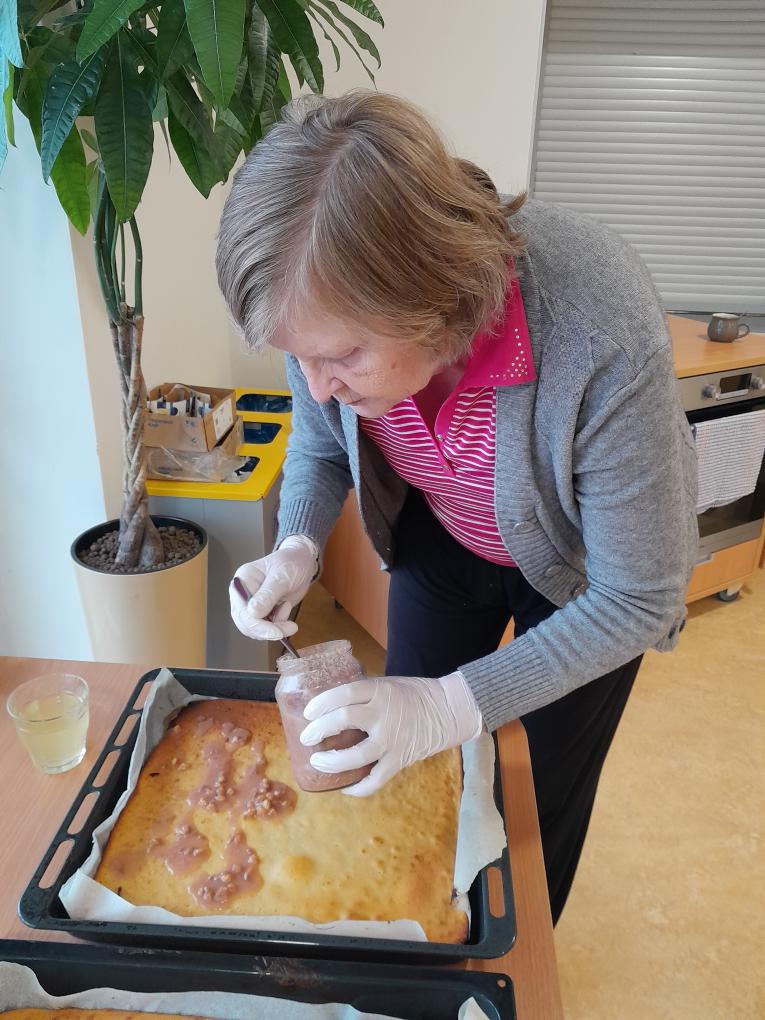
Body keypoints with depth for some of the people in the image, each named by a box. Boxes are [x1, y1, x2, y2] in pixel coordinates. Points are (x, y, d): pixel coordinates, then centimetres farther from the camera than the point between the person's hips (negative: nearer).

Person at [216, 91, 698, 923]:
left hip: (579, 575, -3)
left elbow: (636, 600, -29)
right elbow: (319, 441, -4)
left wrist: (451, 705, -36)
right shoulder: (337, 303, -26)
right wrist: (298, 547, -24)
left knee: (541, 802, 16)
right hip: (441, 542, 4)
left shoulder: (603, 338, -41)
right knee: (399, 766, 19)